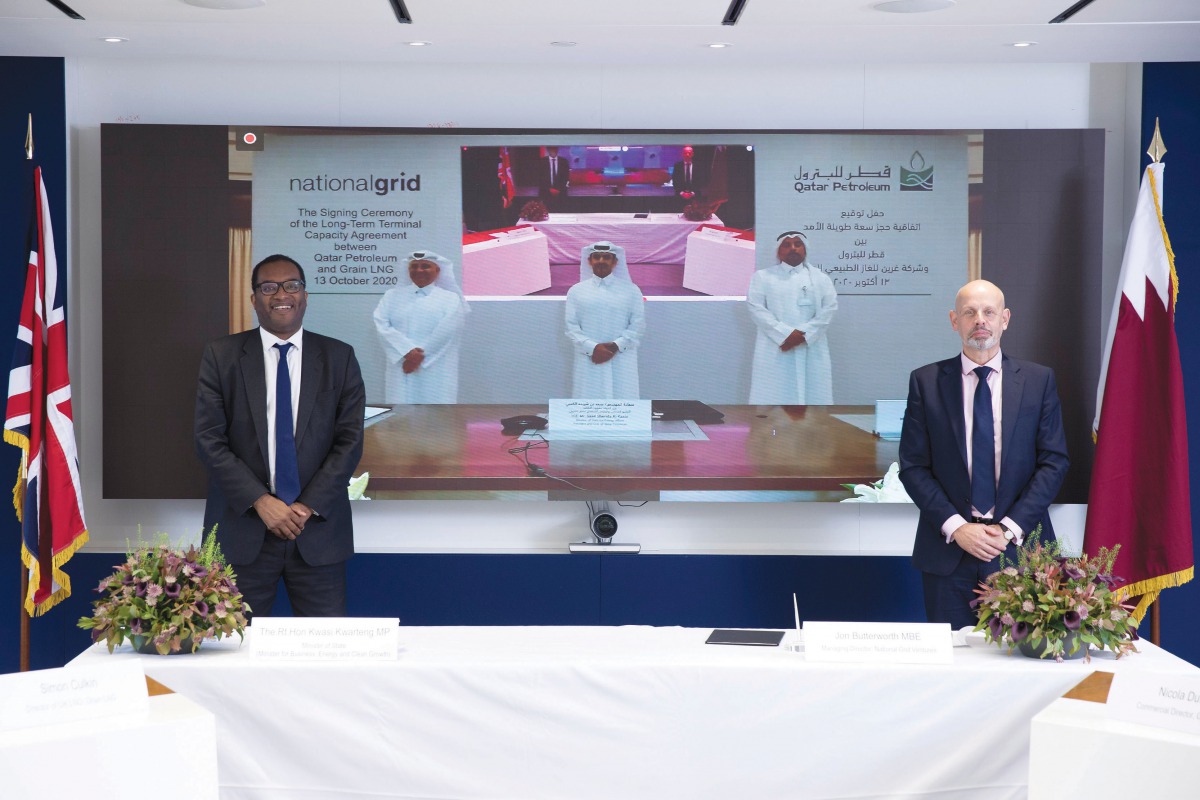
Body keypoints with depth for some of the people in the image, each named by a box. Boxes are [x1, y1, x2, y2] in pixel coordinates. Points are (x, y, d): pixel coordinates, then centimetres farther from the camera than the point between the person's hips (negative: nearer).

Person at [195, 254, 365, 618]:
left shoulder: (339, 357, 7)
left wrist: (309, 506, -8)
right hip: (242, 528, 0)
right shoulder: (222, 355, 5)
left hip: (319, 527, 1)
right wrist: (261, 502, -10)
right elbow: (209, 440, -1)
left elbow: (350, 440, 2)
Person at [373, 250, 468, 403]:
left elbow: (446, 332, -7)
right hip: (401, 371, 2)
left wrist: (420, 355, -12)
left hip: (435, 374, -2)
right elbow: (382, 325, -1)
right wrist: (407, 352, -14)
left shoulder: (450, 298, 6)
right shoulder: (392, 296, 13)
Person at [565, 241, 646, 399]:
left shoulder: (631, 290, 7)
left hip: (621, 362, 0)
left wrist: (616, 346, -13)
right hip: (589, 360, 0)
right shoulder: (576, 291, 8)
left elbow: (638, 325, 1)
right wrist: (592, 348, -14)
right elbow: (571, 327, 2)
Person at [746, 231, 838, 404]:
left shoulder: (820, 277, 15)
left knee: (813, 397, -2)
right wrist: (785, 334, -14)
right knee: (772, 398, -8)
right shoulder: (762, 277, 10)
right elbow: (756, 308, -3)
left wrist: (803, 334, -12)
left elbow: (829, 308, 3)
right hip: (774, 349, -2)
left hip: (811, 349, 2)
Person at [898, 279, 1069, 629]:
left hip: (1019, 548, 0)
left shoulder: (1038, 380, 6)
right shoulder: (926, 382, 4)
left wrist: (1010, 528, -8)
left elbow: (1054, 462, 2)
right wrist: (956, 527, -11)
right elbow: (913, 467, 1)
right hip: (947, 551, 0)